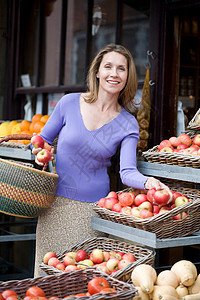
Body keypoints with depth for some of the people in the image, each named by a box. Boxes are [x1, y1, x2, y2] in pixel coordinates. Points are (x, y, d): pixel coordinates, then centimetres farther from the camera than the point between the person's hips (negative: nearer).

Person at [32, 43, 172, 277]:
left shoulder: (127, 124, -2)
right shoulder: (70, 103, -3)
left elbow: (127, 171, -11)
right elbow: (43, 140, 10)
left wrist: (148, 181, -31)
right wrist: (39, 150, -13)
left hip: (92, 209, 0)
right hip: (56, 204, 0)